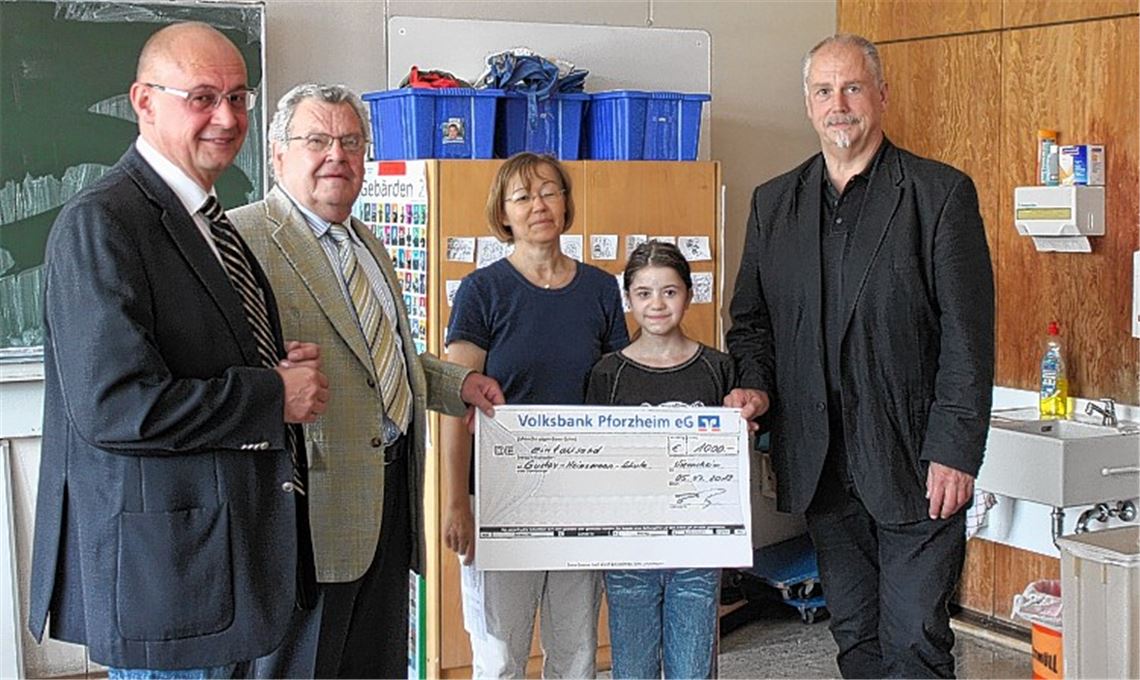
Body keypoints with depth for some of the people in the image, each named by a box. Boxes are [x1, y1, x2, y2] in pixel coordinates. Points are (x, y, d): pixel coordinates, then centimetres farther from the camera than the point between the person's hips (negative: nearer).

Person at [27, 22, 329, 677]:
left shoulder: (215, 224, 14)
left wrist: (292, 367, 2)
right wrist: (275, 395, -17)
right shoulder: (101, 223, -17)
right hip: (162, 566, -9)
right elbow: (113, 407, -25)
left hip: (234, 549, 10)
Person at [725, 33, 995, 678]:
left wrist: (955, 452, -13)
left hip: (915, 462, -4)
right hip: (821, 465, 5)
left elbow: (968, 334, -7)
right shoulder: (774, 202, 11)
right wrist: (756, 385, -3)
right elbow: (752, 318, 17)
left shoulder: (941, 192, -4)